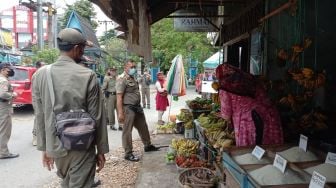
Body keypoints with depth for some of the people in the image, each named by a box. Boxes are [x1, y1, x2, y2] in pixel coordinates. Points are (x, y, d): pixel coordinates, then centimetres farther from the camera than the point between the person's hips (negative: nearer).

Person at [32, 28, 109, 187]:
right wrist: (101, 150, -1)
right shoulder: (88, 75, -13)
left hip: (55, 146, 5)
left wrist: (44, 148, 12)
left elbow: (40, 115, 2)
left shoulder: (40, 74, -2)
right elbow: (96, 116, -11)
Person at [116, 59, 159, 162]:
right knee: (127, 130, 0)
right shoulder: (122, 79, -14)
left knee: (143, 127, 19)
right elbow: (119, 97, -20)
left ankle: (148, 145, 36)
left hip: (137, 107, 9)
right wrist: (120, 112, -24)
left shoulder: (133, 78, 14)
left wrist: (139, 107, 18)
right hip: (128, 108, -9)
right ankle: (128, 153, 11)